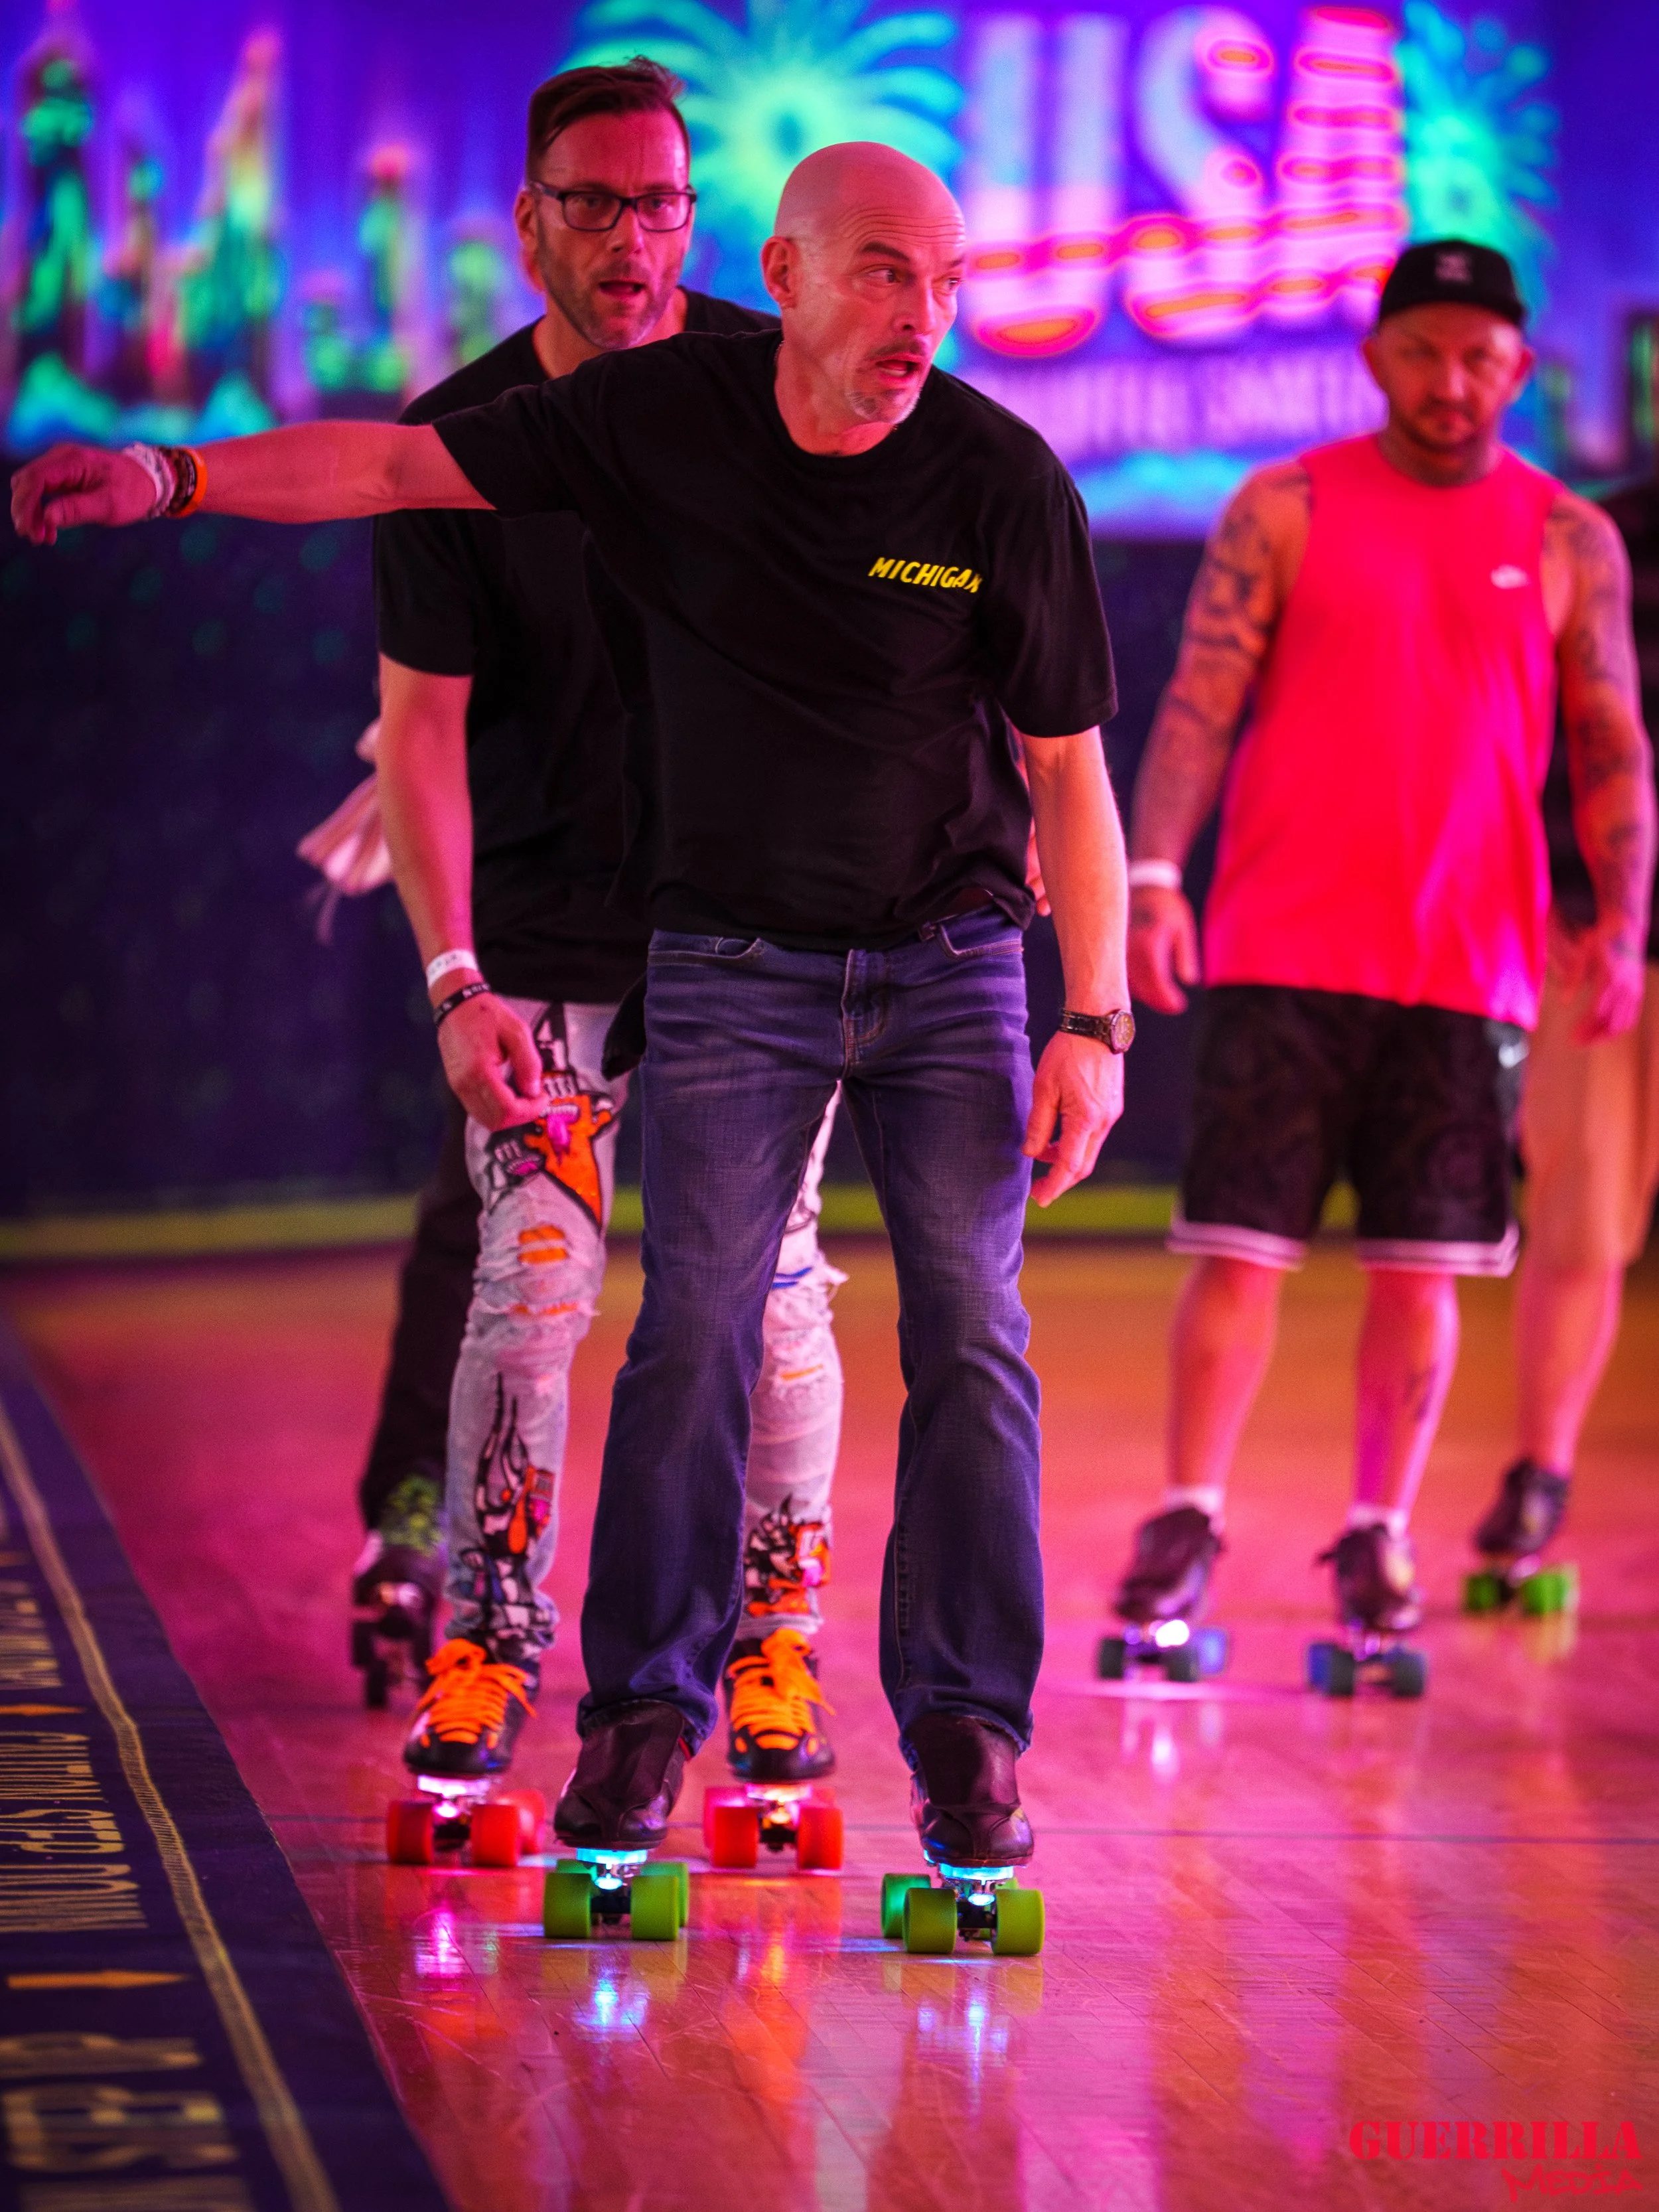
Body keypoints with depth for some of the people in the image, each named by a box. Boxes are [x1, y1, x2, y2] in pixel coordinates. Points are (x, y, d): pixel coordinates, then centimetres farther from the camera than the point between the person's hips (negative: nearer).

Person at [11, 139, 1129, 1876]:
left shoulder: (1003, 482, -11)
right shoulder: (662, 415, -8)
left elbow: (1068, 769, -6)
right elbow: (404, 466, -4)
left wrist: (1094, 1024, -10)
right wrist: (174, 476, -16)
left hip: (950, 963, 0)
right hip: (728, 960, 0)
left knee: (969, 1339, -5)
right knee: (692, 1329, -9)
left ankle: (967, 1733, 2)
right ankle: (644, 1709, 0)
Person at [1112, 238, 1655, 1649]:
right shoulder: (1285, 513, 4)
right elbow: (1200, 703, -1)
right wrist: (1154, 873, -14)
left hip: (1469, 969, 1)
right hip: (1284, 952, -1)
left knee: (1422, 1267, 3)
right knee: (1240, 1244, -3)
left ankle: (1381, 1537, 14)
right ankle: (1189, 1521, 5)